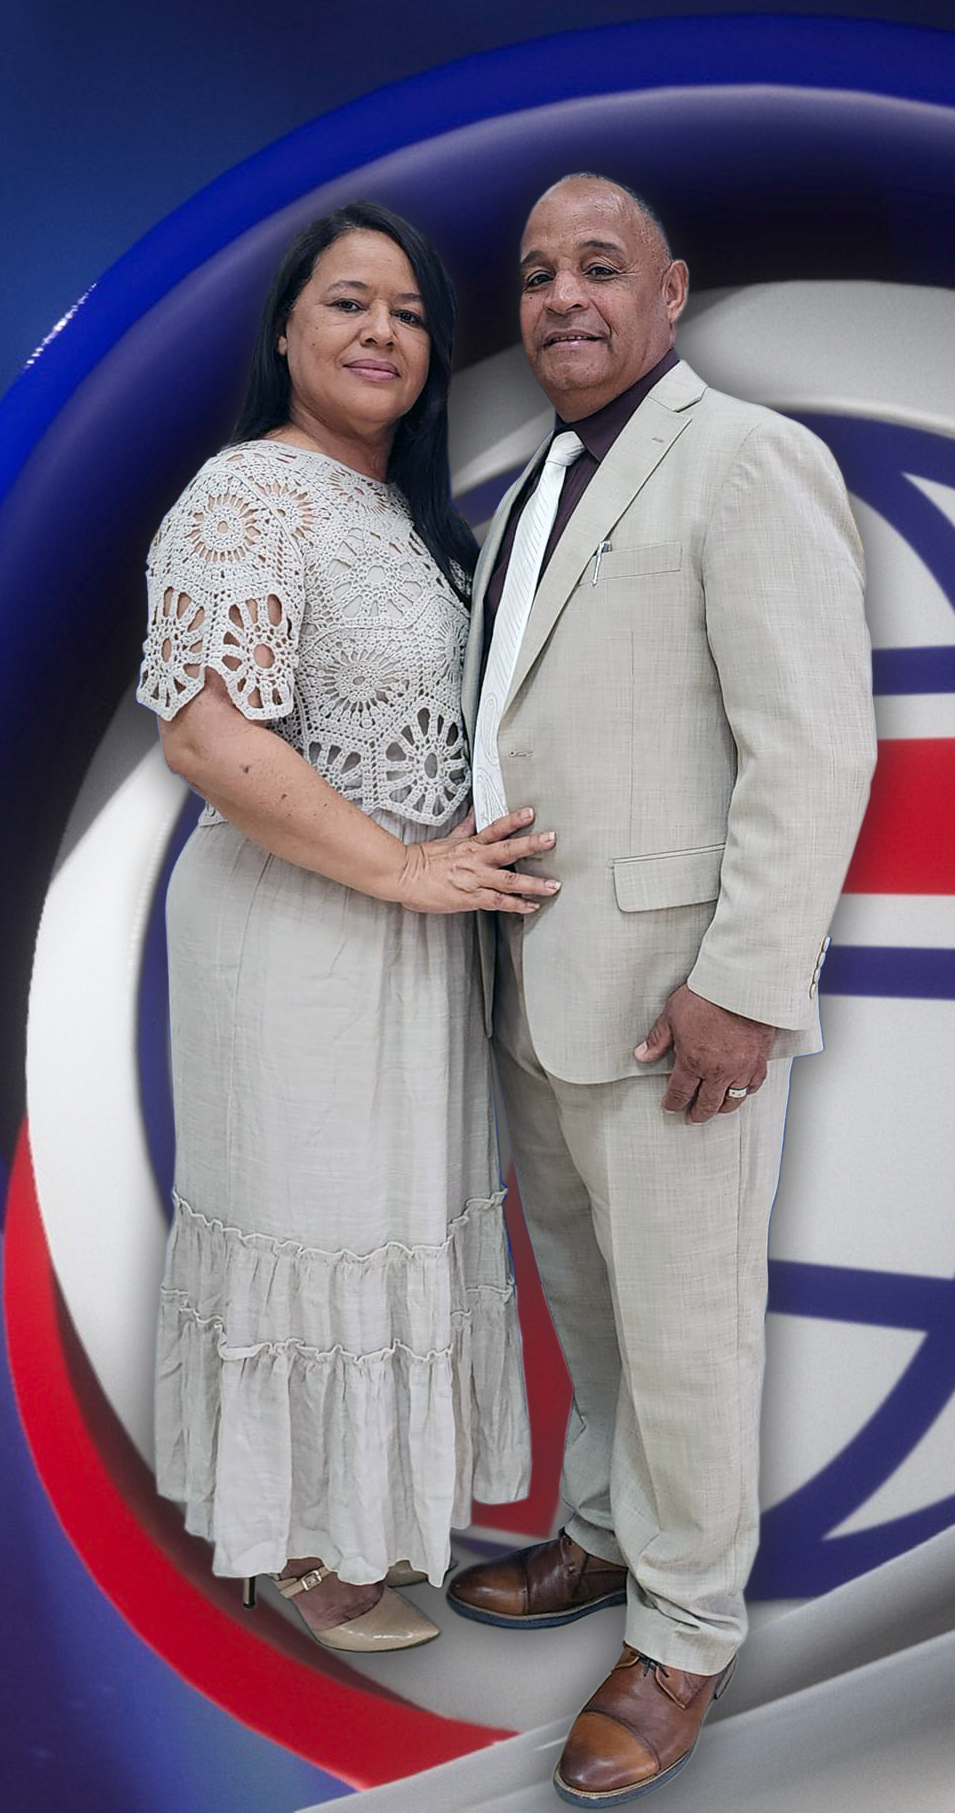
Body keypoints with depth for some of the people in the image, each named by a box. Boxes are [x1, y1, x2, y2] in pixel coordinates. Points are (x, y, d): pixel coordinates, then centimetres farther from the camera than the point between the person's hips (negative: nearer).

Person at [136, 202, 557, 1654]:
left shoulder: (405, 506, 13)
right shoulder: (249, 499, -16)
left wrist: (467, 864, 7)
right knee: (311, 1220, 5)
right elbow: (207, 734, -25)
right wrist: (407, 869, -21)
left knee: (393, 1207, 19)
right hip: (298, 933, -8)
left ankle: (374, 1477, 39)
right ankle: (302, 1547, 26)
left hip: (415, 925, 9)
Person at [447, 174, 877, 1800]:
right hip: (545, 986, 8)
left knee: (681, 1318, 4)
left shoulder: (748, 461, -11)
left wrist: (741, 988, -22)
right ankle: (608, 1539, 38)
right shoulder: (539, 494, 15)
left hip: (678, 986, -8)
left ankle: (683, 1635, 21)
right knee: (587, 1292, 19)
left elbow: (813, 748, -18)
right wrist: (506, 958, 16)